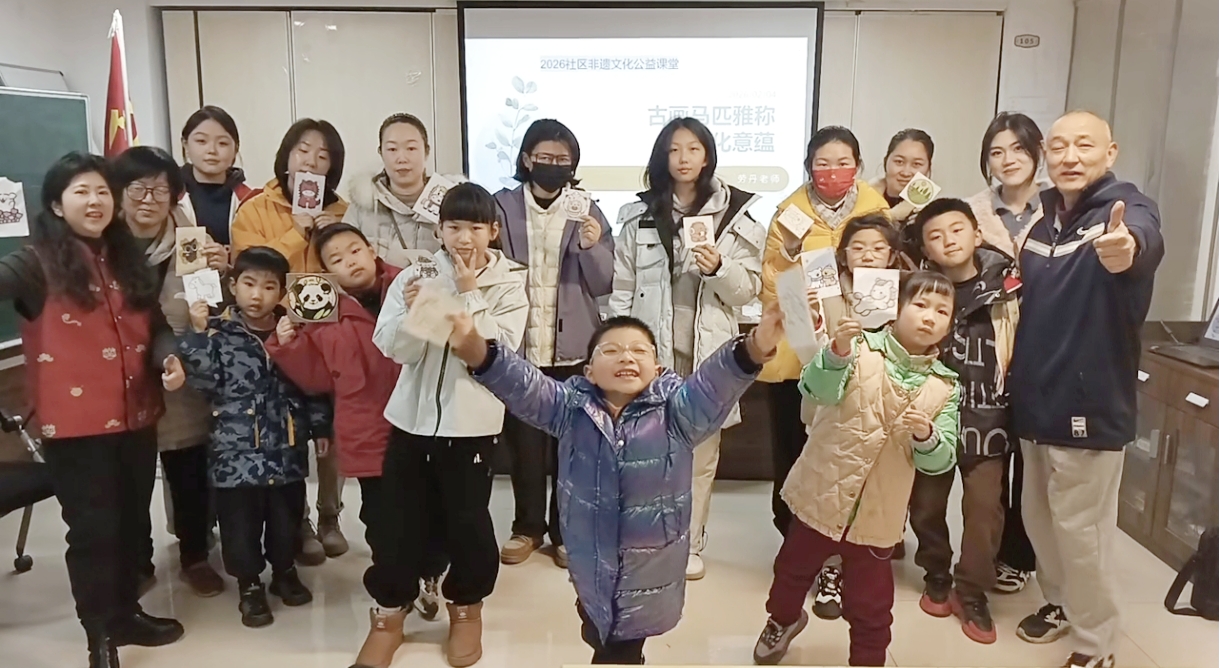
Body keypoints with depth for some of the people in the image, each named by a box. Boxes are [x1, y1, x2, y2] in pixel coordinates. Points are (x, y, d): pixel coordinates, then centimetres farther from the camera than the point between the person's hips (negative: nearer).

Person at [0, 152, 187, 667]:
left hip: (135, 416, 6)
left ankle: (127, 613, 34)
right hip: (74, 422, -6)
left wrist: (169, 357, -5)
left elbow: (154, 324, 14)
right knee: (93, 528, 2)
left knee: (133, 520, 16)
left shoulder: (128, 261, 12)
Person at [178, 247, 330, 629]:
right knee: (240, 522, 7)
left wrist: (320, 426, 8)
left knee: (287, 517, 17)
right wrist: (198, 333, -23)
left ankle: (285, 572, 39)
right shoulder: (219, 332, -5)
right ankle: (250, 585, 26)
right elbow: (205, 380, -16)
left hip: (287, 447, 3)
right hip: (236, 449, -2)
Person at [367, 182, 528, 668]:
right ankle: (389, 613, 29)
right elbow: (394, 349, -7)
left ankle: (467, 607, 33)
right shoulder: (416, 275, 0)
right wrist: (412, 311, -25)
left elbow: (501, 351, -16)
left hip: (472, 422, -1)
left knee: (467, 518, 8)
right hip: (413, 417, 2)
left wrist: (470, 296, -19)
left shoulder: (509, 283, -4)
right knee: (402, 518, 9)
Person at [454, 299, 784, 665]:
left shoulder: (677, 413, -13)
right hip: (591, 563, 2)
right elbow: (523, 384, -21)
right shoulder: (571, 409, -8)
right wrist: (479, 352, -41)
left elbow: (715, 381, -30)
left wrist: (753, 349, -50)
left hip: (651, 564, -2)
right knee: (597, 635, 26)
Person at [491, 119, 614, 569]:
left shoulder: (588, 212, 3)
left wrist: (593, 247, -19)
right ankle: (527, 526, 26)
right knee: (523, 442, 9)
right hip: (518, 344, 0)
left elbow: (604, 285, 0)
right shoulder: (502, 206, 0)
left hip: (572, 347, 0)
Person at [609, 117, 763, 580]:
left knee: (701, 452, 7)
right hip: (652, 349, 0)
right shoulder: (638, 215, 5)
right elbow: (622, 288, 4)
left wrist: (719, 269, -17)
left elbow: (749, 289, 2)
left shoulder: (736, 214, 2)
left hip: (708, 350, 0)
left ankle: (691, 545, 22)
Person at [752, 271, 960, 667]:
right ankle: (783, 619, 51)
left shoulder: (945, 387, -3)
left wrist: (926, 436, -26)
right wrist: (837, 352, -45)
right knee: (794, 568, 22)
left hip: (876, 512, 1)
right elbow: (816, 389, -28)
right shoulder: (860, 349, -11)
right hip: (821, 493, -1)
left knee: (869, 605, 11)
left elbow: (941, 461, -5)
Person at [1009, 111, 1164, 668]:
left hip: (1089, 405, -6)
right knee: (1039, 517, 19)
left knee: (1080, 528, 5)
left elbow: (1144, 242, -39)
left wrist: (1126, 248, -62)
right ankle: (1061, 603, 43)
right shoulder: (1044, 217, 7)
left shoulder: (1128, 209, -14)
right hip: (1036, 401, 6)